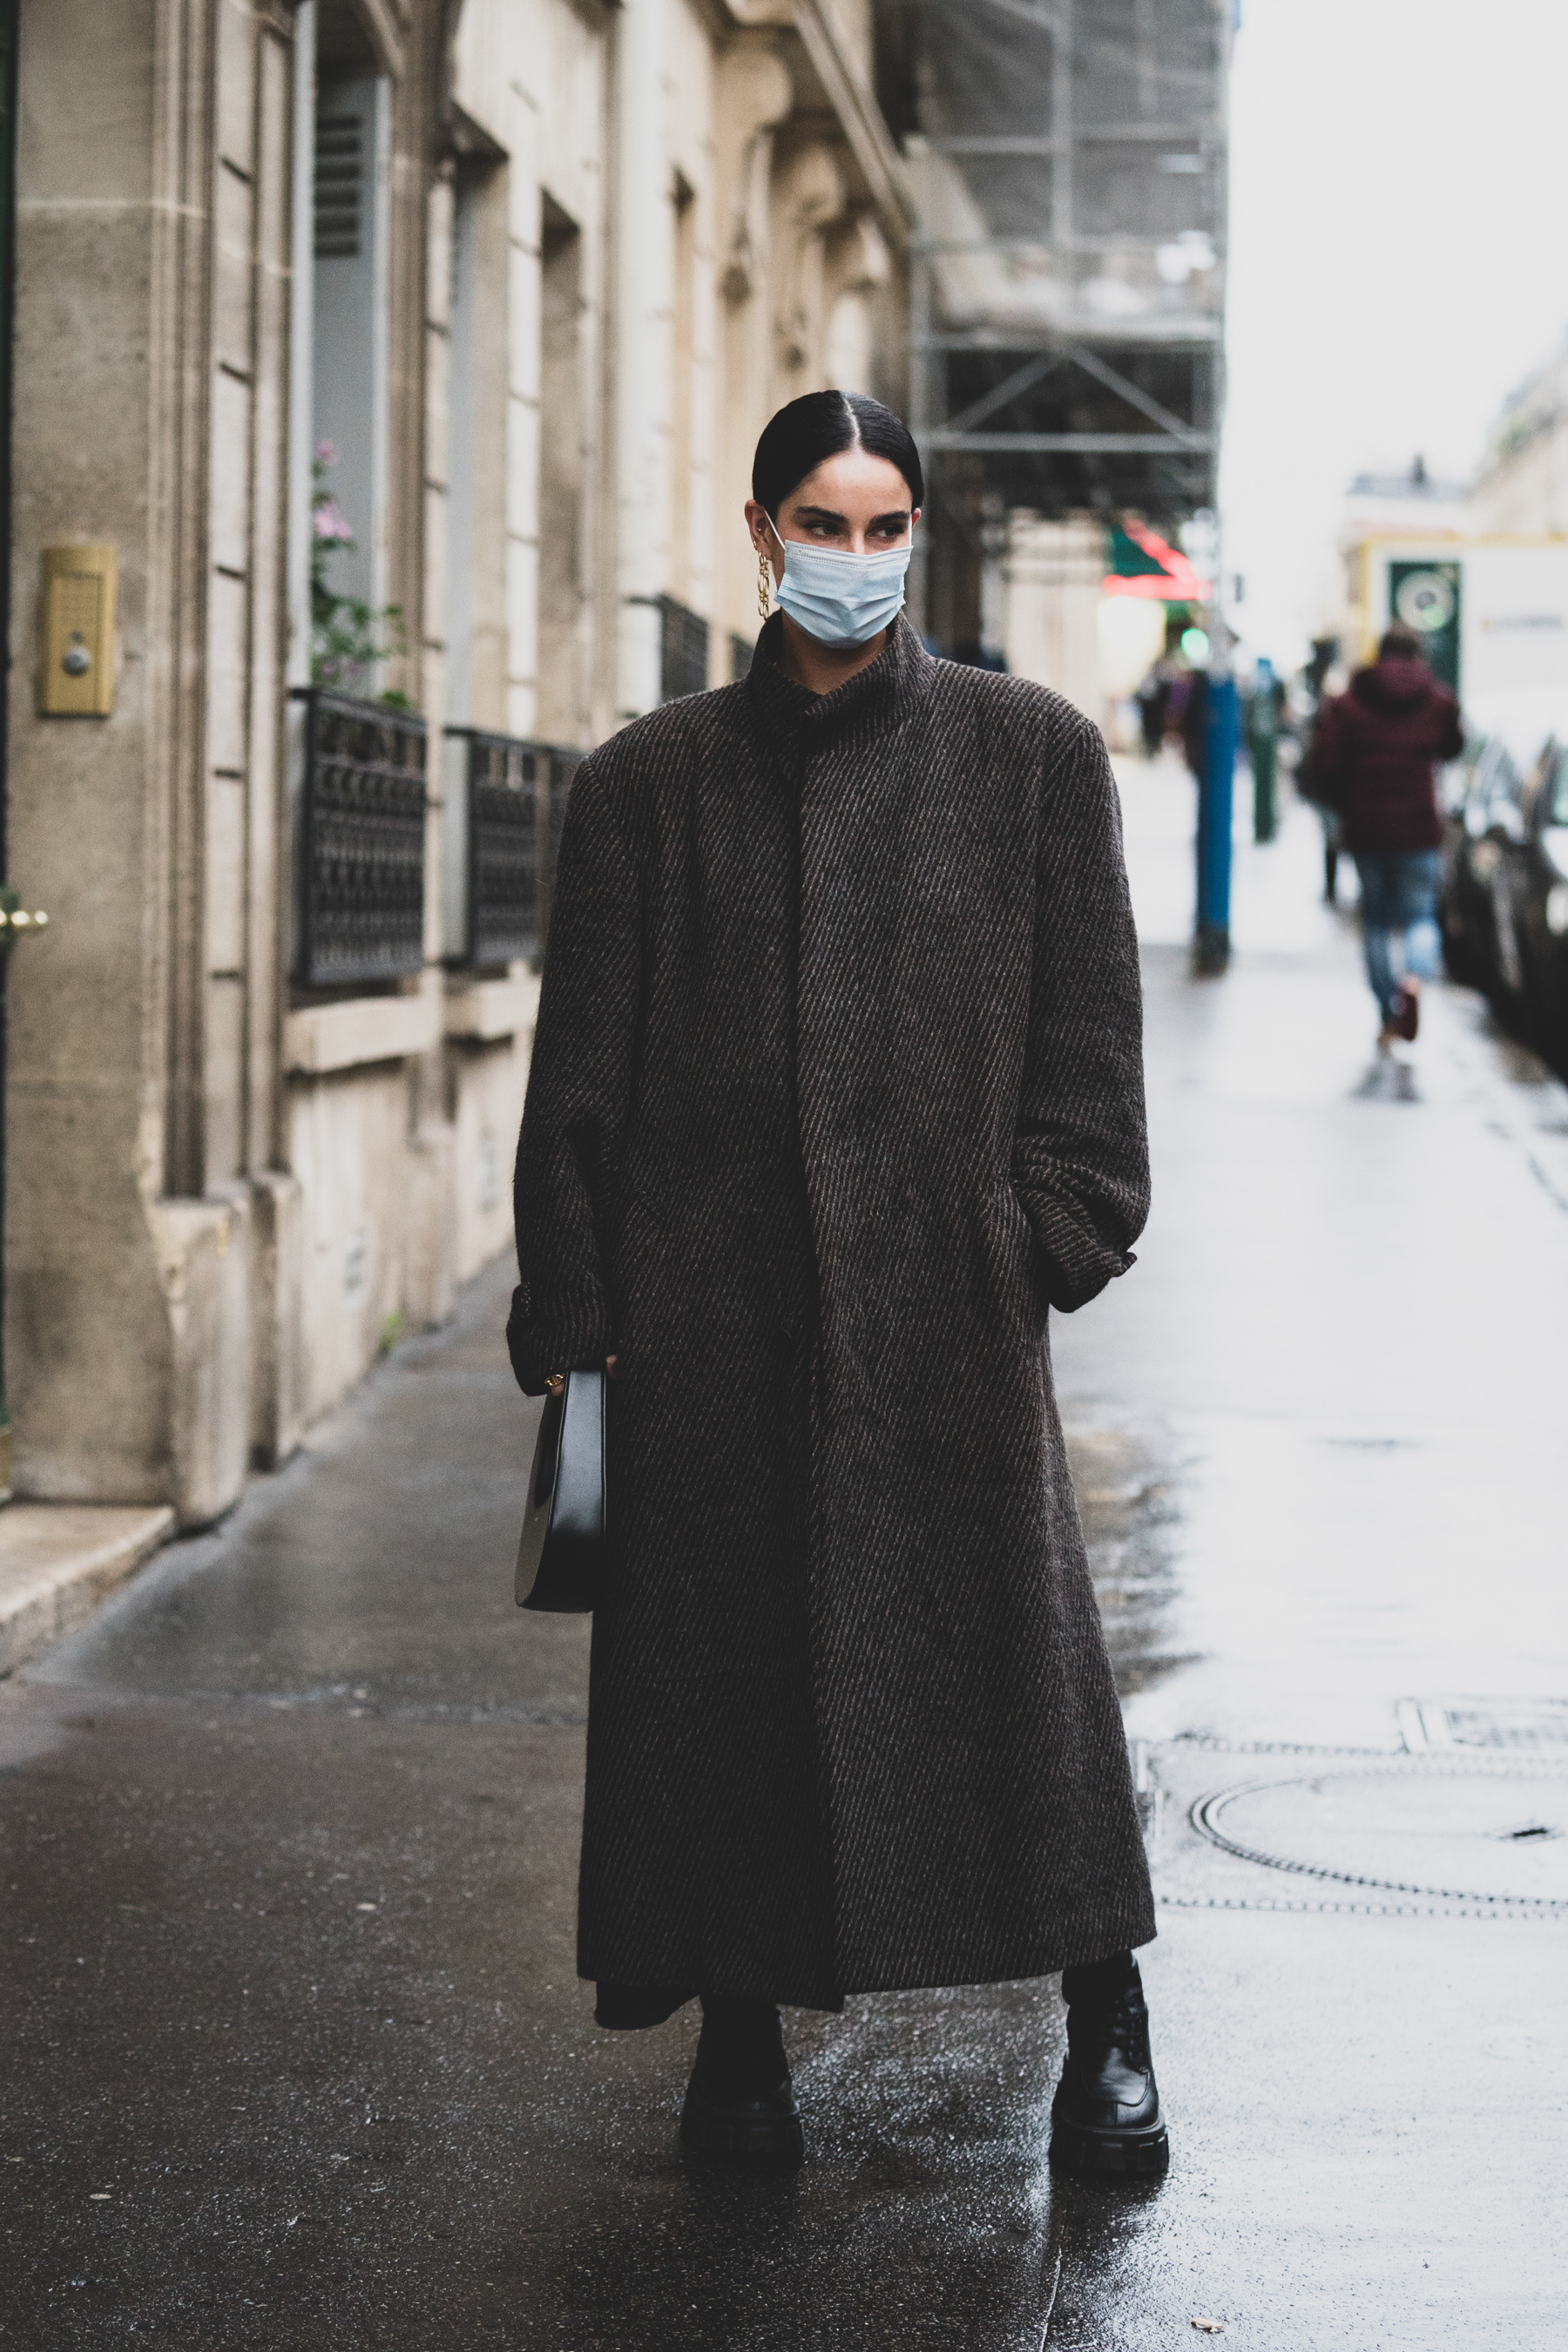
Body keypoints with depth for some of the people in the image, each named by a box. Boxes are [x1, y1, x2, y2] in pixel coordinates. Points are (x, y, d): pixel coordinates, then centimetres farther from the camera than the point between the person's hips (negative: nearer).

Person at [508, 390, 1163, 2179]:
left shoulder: (1028, 754, 6)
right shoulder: (652, 781, 7)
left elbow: (1085, 1027, 6)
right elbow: (580, 1070, 7)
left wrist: (1061, 1233, -3)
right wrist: (568, 1314, 2)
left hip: (944, 1283, -1)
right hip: (712, 1297, 1)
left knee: (1004, 1633, -2)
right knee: (723, 1647, 5)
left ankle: (1106, 2026, 12)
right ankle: (738, 2028, 19)